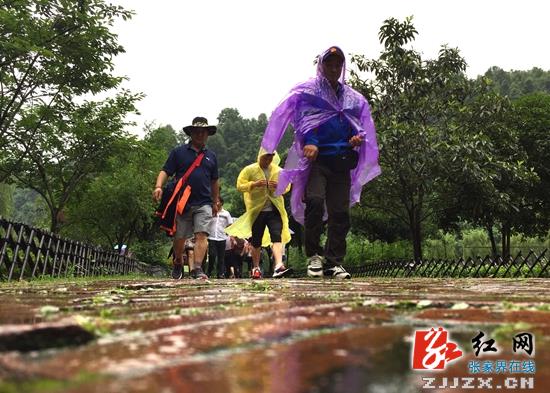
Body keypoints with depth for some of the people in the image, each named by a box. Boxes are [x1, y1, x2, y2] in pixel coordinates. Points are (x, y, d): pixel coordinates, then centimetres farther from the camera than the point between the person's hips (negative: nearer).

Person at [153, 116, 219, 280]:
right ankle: (178, 263, 33)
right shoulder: (179, 152, 7)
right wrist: (158, 186, -18)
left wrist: (215, 203, 25)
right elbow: (165, 171, 0)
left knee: (201, 235, -14)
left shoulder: (211, 156, 16)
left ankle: (197, 269, -18)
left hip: (204, 204, 1)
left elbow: (214, 181, 24)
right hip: (182, 203, -1)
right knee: (179, 237, 8)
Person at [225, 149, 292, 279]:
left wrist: (279, 186, -10)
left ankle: (279, 267, -23)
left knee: (277, 237, -14)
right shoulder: (249, 170, 0)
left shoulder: (278, 171, 9)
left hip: (274, 210, 2)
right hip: (257, 211, -1)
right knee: (256, 241, 8)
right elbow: (240, 185, -4)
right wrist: (254, 184, -20)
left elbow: (287, 186, 12)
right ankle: (256, 268, 21)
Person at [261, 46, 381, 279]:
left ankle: (334, 263, 6)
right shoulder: (307, 91, 7)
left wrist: (358, 138, 0)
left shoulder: (354, 99, 21)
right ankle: (314, 255, -9)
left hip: (342, 162, 4)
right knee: (314, 201, -24)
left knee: (340, 212, -1)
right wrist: (310, 142, -24)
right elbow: (301, 121, -6)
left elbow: (364, 128, 24)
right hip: (316, 158, -4)